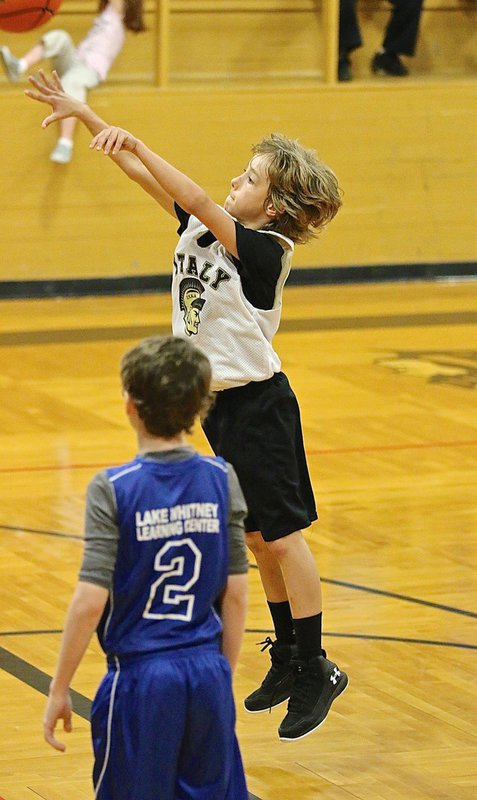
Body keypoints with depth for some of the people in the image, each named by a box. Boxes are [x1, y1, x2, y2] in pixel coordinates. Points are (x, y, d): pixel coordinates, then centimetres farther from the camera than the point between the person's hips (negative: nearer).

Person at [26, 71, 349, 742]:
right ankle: (288, 656, 24)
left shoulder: (265, 252, -20)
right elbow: (146, 176, 2)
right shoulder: (200, 226, 2)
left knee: (280, 535, -3)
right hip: (221, 404, 8)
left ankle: (315, 670, 5)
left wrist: (134, 143, -38)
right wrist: (84, 114, -5)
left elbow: (198, 200, -32)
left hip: (258, 407, -8)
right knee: (255, 536, 14)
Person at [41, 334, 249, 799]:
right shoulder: (221, 479, -1)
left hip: (142, 678, -4)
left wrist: (58, 690, -6)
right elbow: (236, 593, 4)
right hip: (208, 674, 4)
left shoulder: (113, 489, -12)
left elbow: (90, 601, -15)